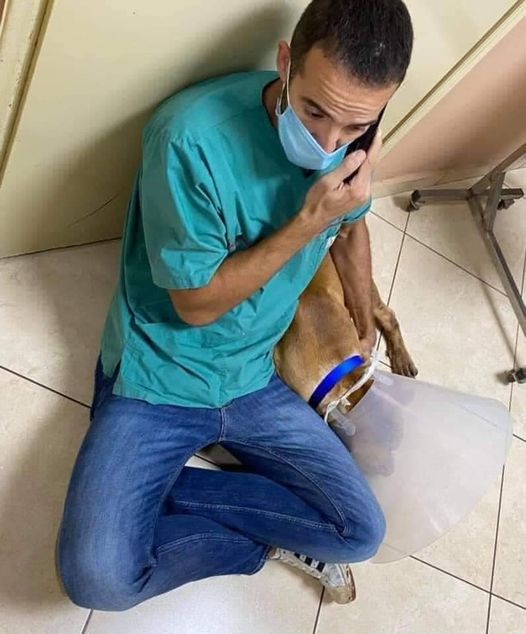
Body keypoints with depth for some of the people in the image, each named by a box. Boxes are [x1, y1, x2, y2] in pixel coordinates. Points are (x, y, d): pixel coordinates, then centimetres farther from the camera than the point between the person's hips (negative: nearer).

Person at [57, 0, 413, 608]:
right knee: (98, 577, -21)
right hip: (159, 380, -4)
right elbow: (197, 303, -18)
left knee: (362, 532, 1)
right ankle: (267, 540, 6)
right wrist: (309, 221, -25)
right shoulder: (193, 136, -25)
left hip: (254, 381, 5)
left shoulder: (348, 141, -5)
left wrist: (365, 324, 26)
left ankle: (160, 489, 6)